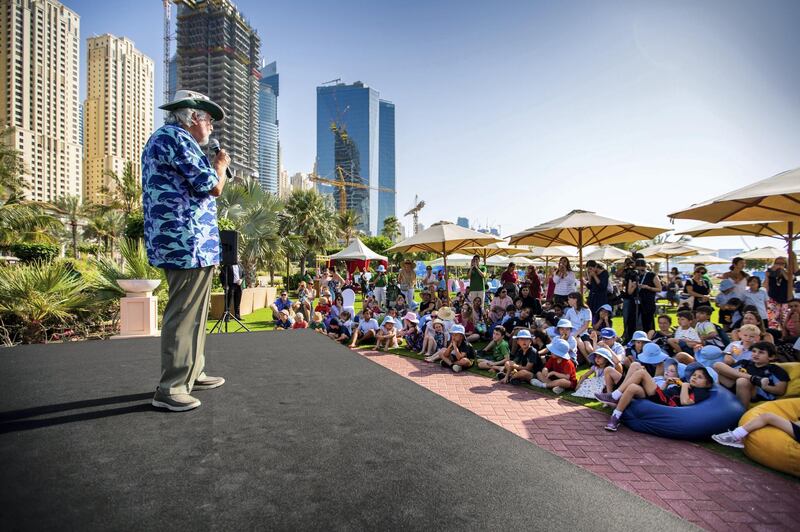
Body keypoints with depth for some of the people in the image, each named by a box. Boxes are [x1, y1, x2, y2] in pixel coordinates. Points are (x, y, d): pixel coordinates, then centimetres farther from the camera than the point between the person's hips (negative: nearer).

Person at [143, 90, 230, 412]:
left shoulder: (163, 138, 24)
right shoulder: (175, 137, -10)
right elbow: (213, 187, -15)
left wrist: (213, 167, 21)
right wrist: (221, 165, 4)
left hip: (178, 241, 11)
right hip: (187, 241, -11)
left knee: (192, 312, 17)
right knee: (184, 314, -6)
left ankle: (193, 373, 28)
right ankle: (170, 389, 3)